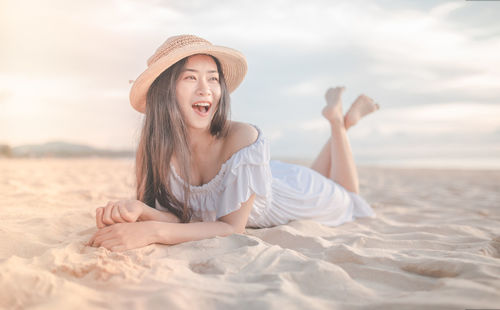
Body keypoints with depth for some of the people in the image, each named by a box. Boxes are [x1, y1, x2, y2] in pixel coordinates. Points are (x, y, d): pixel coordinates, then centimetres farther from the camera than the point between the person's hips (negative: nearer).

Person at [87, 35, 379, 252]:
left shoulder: (242, 137, -42)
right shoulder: (156, 147, -29)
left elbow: (233, 227, -39)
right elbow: (176, 216, -25)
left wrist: (153, 232, -52)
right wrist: (138, 210, -47)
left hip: (285, 190, -3)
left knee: (347, 204, 30)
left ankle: (339, 119, 38)